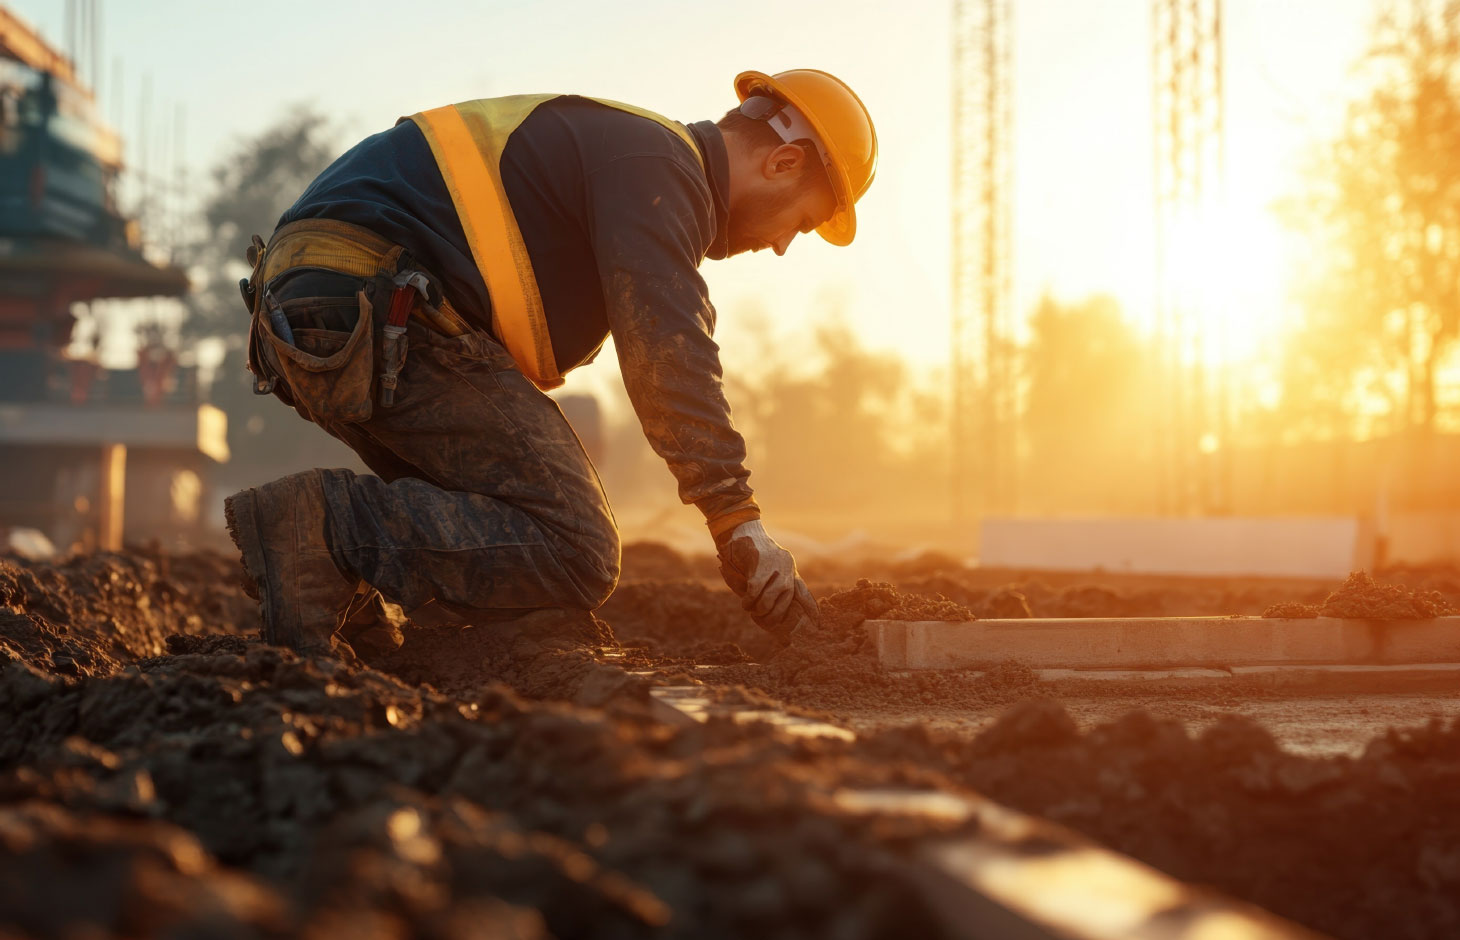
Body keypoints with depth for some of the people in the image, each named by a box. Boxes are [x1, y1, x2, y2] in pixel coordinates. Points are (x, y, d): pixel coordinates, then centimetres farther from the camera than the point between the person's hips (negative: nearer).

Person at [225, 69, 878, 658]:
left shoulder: (612, 144, 31)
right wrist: (739, 525, -19)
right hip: (381, 314, -10)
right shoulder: (659, 165, -2)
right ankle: (328, 527, -21)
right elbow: (665, 348, -18)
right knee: (574, 556, -12)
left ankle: (346, 607, 4)